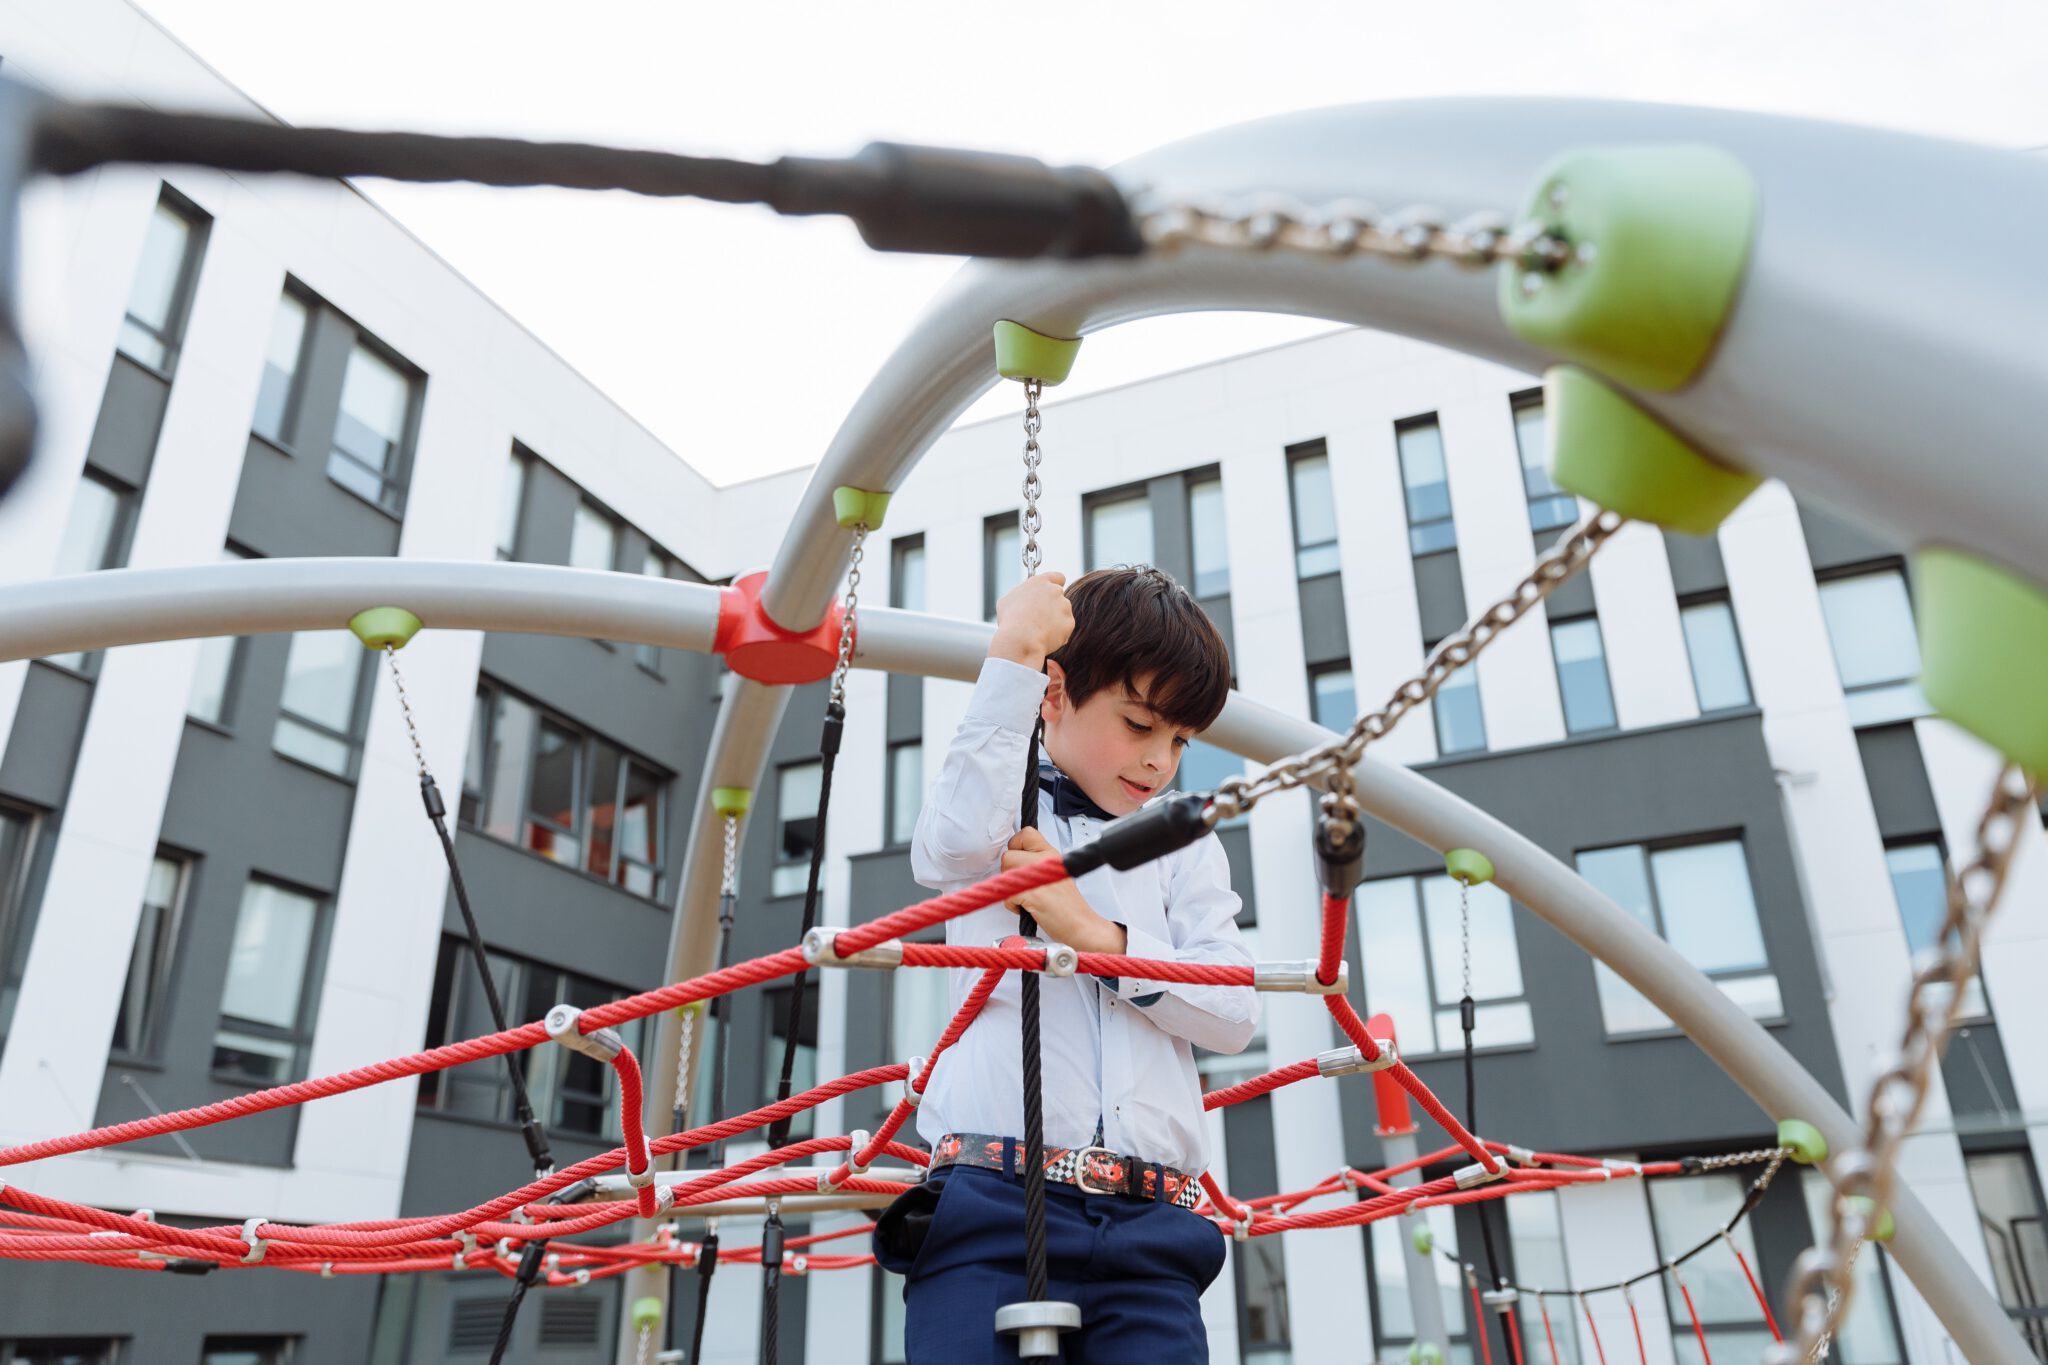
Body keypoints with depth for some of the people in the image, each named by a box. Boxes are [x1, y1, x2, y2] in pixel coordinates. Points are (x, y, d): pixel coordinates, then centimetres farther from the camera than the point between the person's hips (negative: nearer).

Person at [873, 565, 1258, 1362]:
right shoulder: (999, 807, 11)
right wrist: (1012, 656, -12)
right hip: (993, 1206, -2)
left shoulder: (1188, 850, 18)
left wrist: (1096, 934, -9)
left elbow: (1235, 1014, 5)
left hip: (1150, 1228, 3)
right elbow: (952, 846, -15)